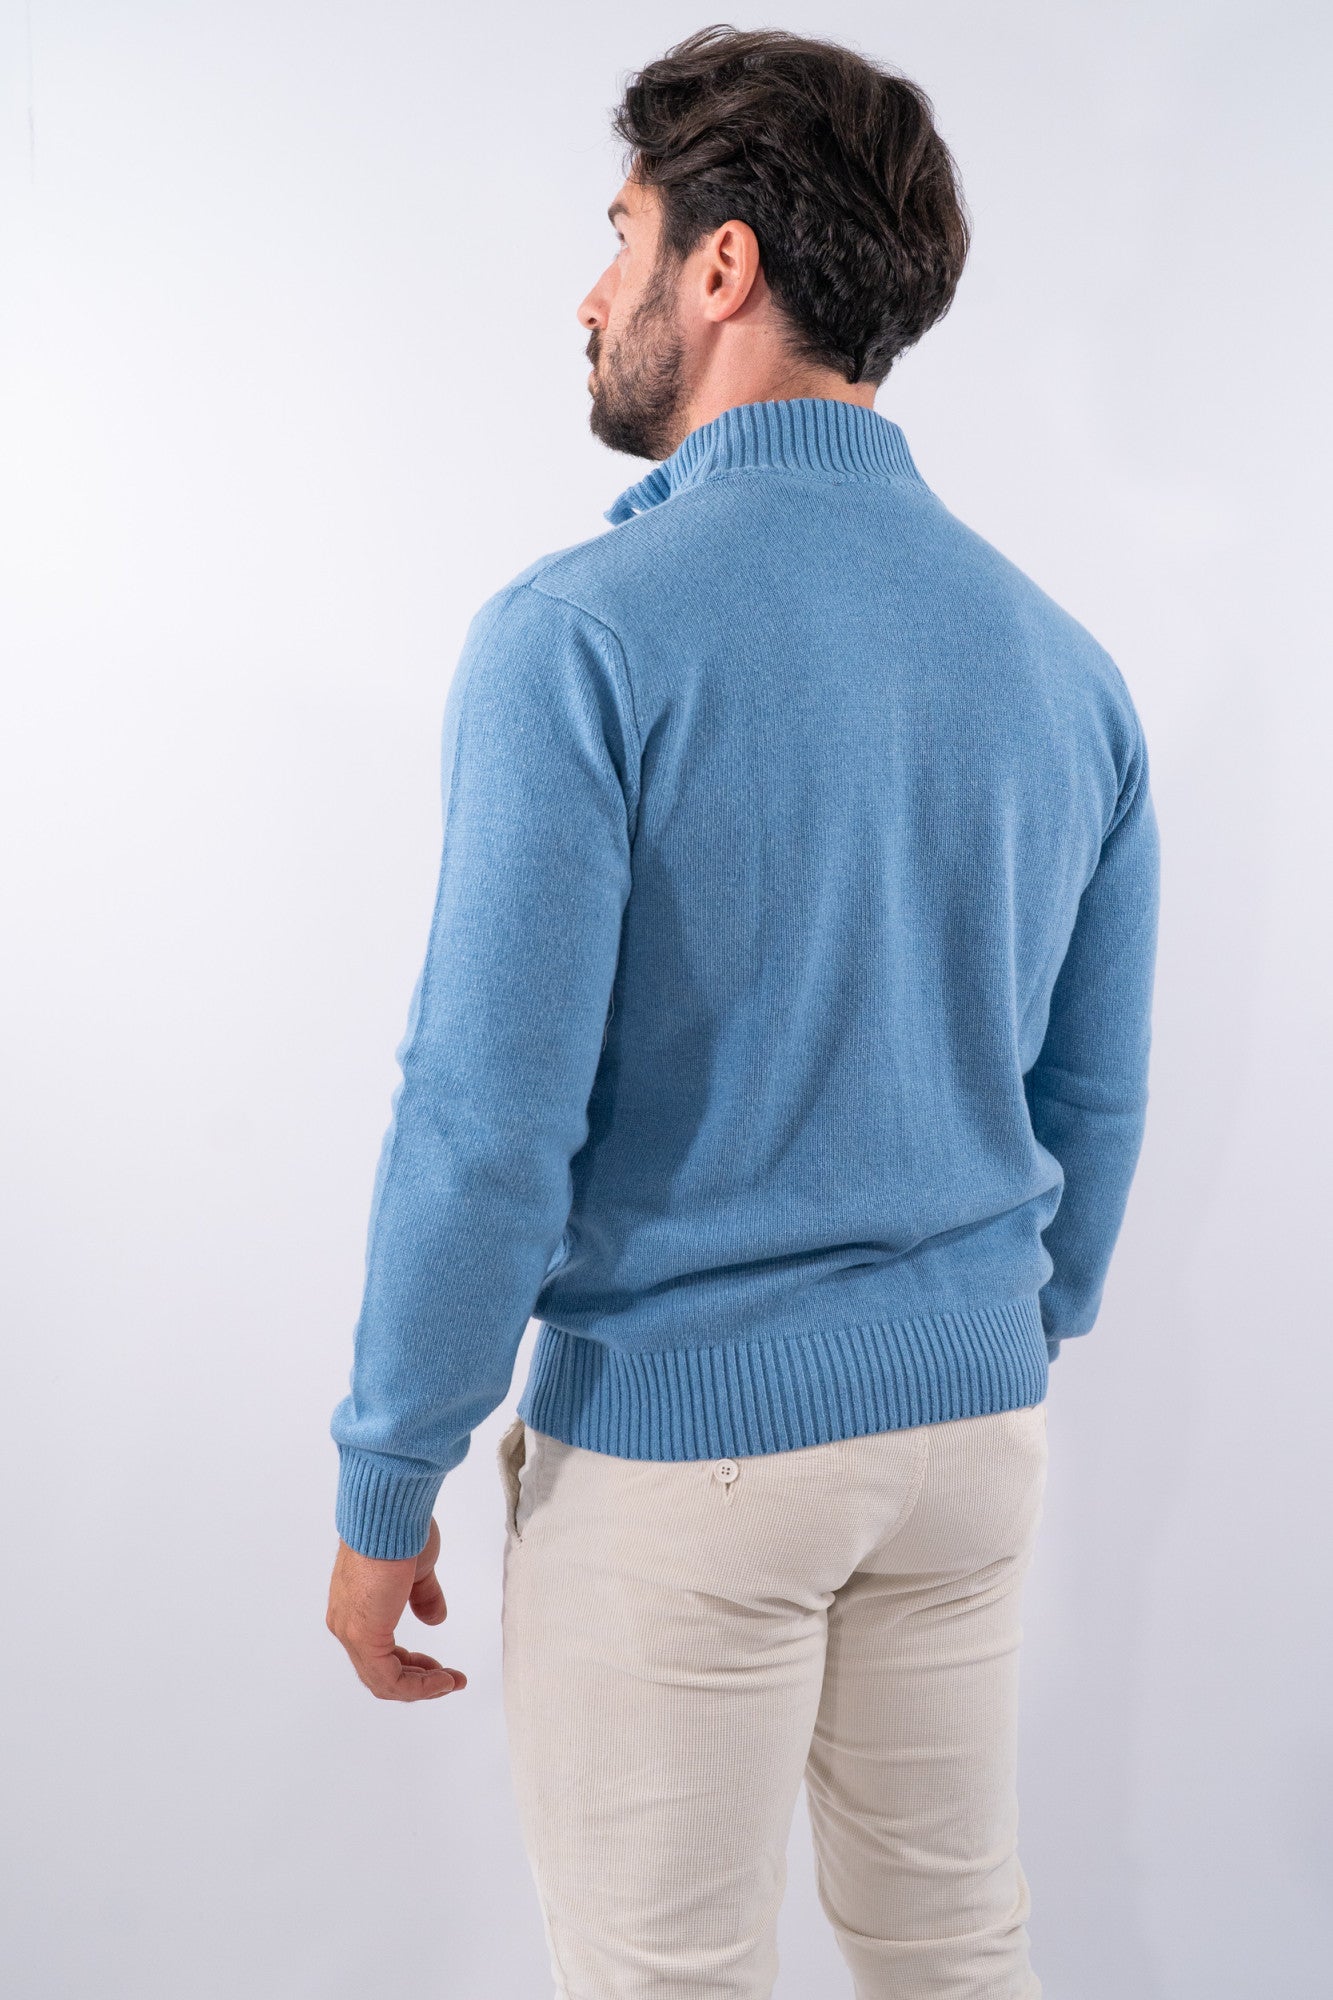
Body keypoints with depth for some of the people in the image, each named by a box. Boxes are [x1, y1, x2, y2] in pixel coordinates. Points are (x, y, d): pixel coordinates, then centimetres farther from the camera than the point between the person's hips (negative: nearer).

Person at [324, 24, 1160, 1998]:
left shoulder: (585, 633, -18)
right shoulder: (1064, 658, 2)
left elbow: (490, 1120, -20)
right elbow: (1096, 1099, 9)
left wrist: (385, 1489, -8)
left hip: (676, 1446, -5)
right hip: (973, 1425, 6)